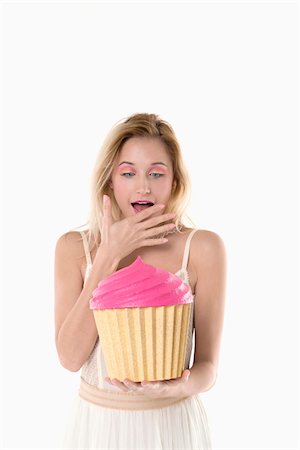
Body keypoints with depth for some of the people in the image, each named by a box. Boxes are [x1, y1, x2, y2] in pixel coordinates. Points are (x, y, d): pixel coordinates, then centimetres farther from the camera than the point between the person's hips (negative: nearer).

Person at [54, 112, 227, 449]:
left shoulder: (203, 247, -11)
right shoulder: (74, 246, -7)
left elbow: (207, 364, -7)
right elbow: (70, 357, -14)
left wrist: (183, 386, -28)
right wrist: (109, 255, -18)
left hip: (173, 422, -1)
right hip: (95, 421, 1)